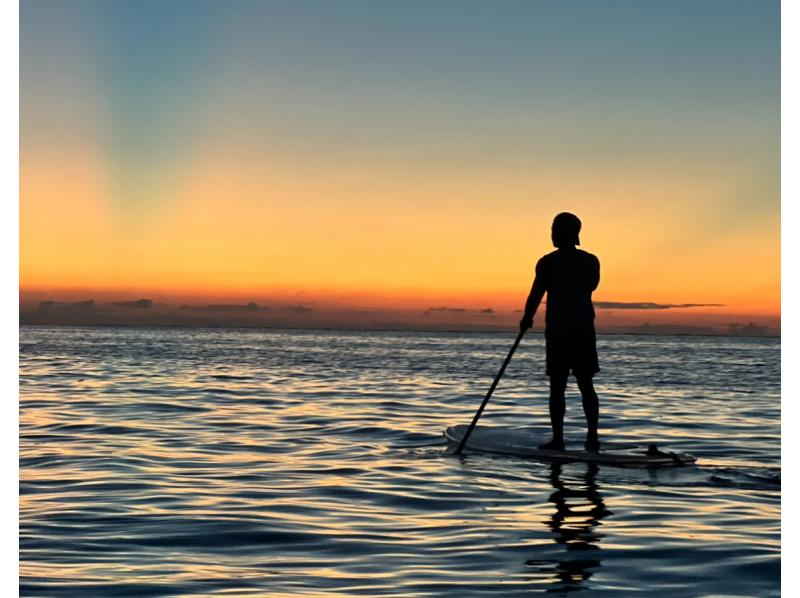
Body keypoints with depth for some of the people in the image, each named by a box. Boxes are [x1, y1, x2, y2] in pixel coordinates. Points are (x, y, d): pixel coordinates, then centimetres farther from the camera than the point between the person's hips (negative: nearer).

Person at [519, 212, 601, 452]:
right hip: (585, 329, 4)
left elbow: (536, 295, -5)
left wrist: (527, 319, 11)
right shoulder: (591, 261, 5)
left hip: (558, 330, -4)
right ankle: (592, 437, 5)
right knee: (586, 385, 9)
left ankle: (558, 439, -2)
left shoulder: (548, 263, -9)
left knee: (557, 387, 0)